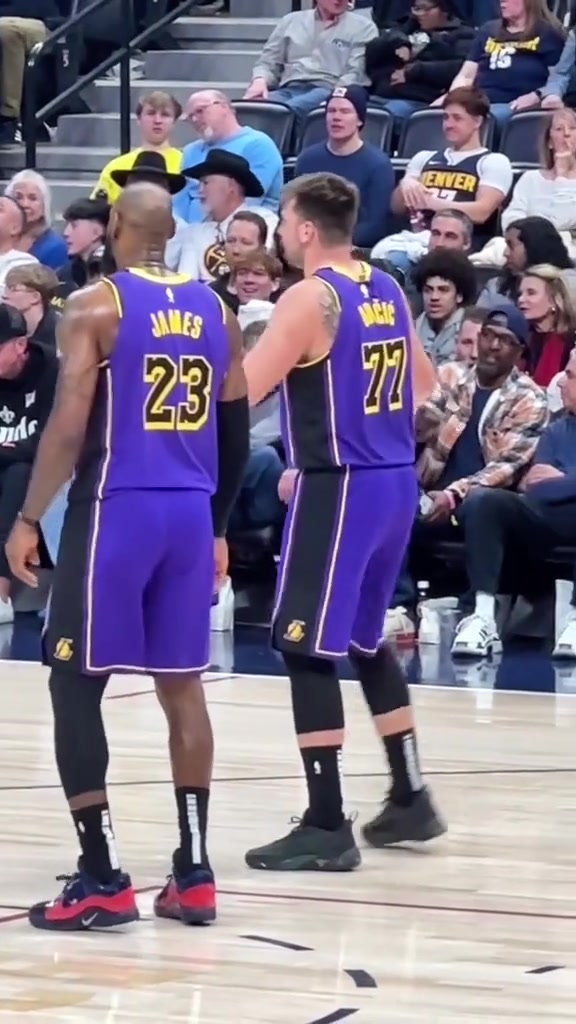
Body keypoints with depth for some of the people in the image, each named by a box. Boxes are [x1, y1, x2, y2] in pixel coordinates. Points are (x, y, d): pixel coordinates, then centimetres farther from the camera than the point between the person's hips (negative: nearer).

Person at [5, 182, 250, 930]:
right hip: (190, 510, 5)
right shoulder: (216, 313, 10)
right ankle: (194, 874, 11)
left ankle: (103, 879, -3)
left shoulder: (94, 307, -7)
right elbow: (236, 436, 14)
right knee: (182, 683, 13)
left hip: (116, 507, -5)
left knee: (74, 684, 2)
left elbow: (70, 424, -13)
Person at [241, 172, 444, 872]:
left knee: (306, 649, -4)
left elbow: (240, 391, -16)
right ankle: (409, 799, 26)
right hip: (393, 480, 8)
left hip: (339, 486, -8)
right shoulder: (387, 291, 10)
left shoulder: (310, 298, -14)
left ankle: (326, 827, -6)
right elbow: (424, 384, 24)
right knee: (365, 642, 22)